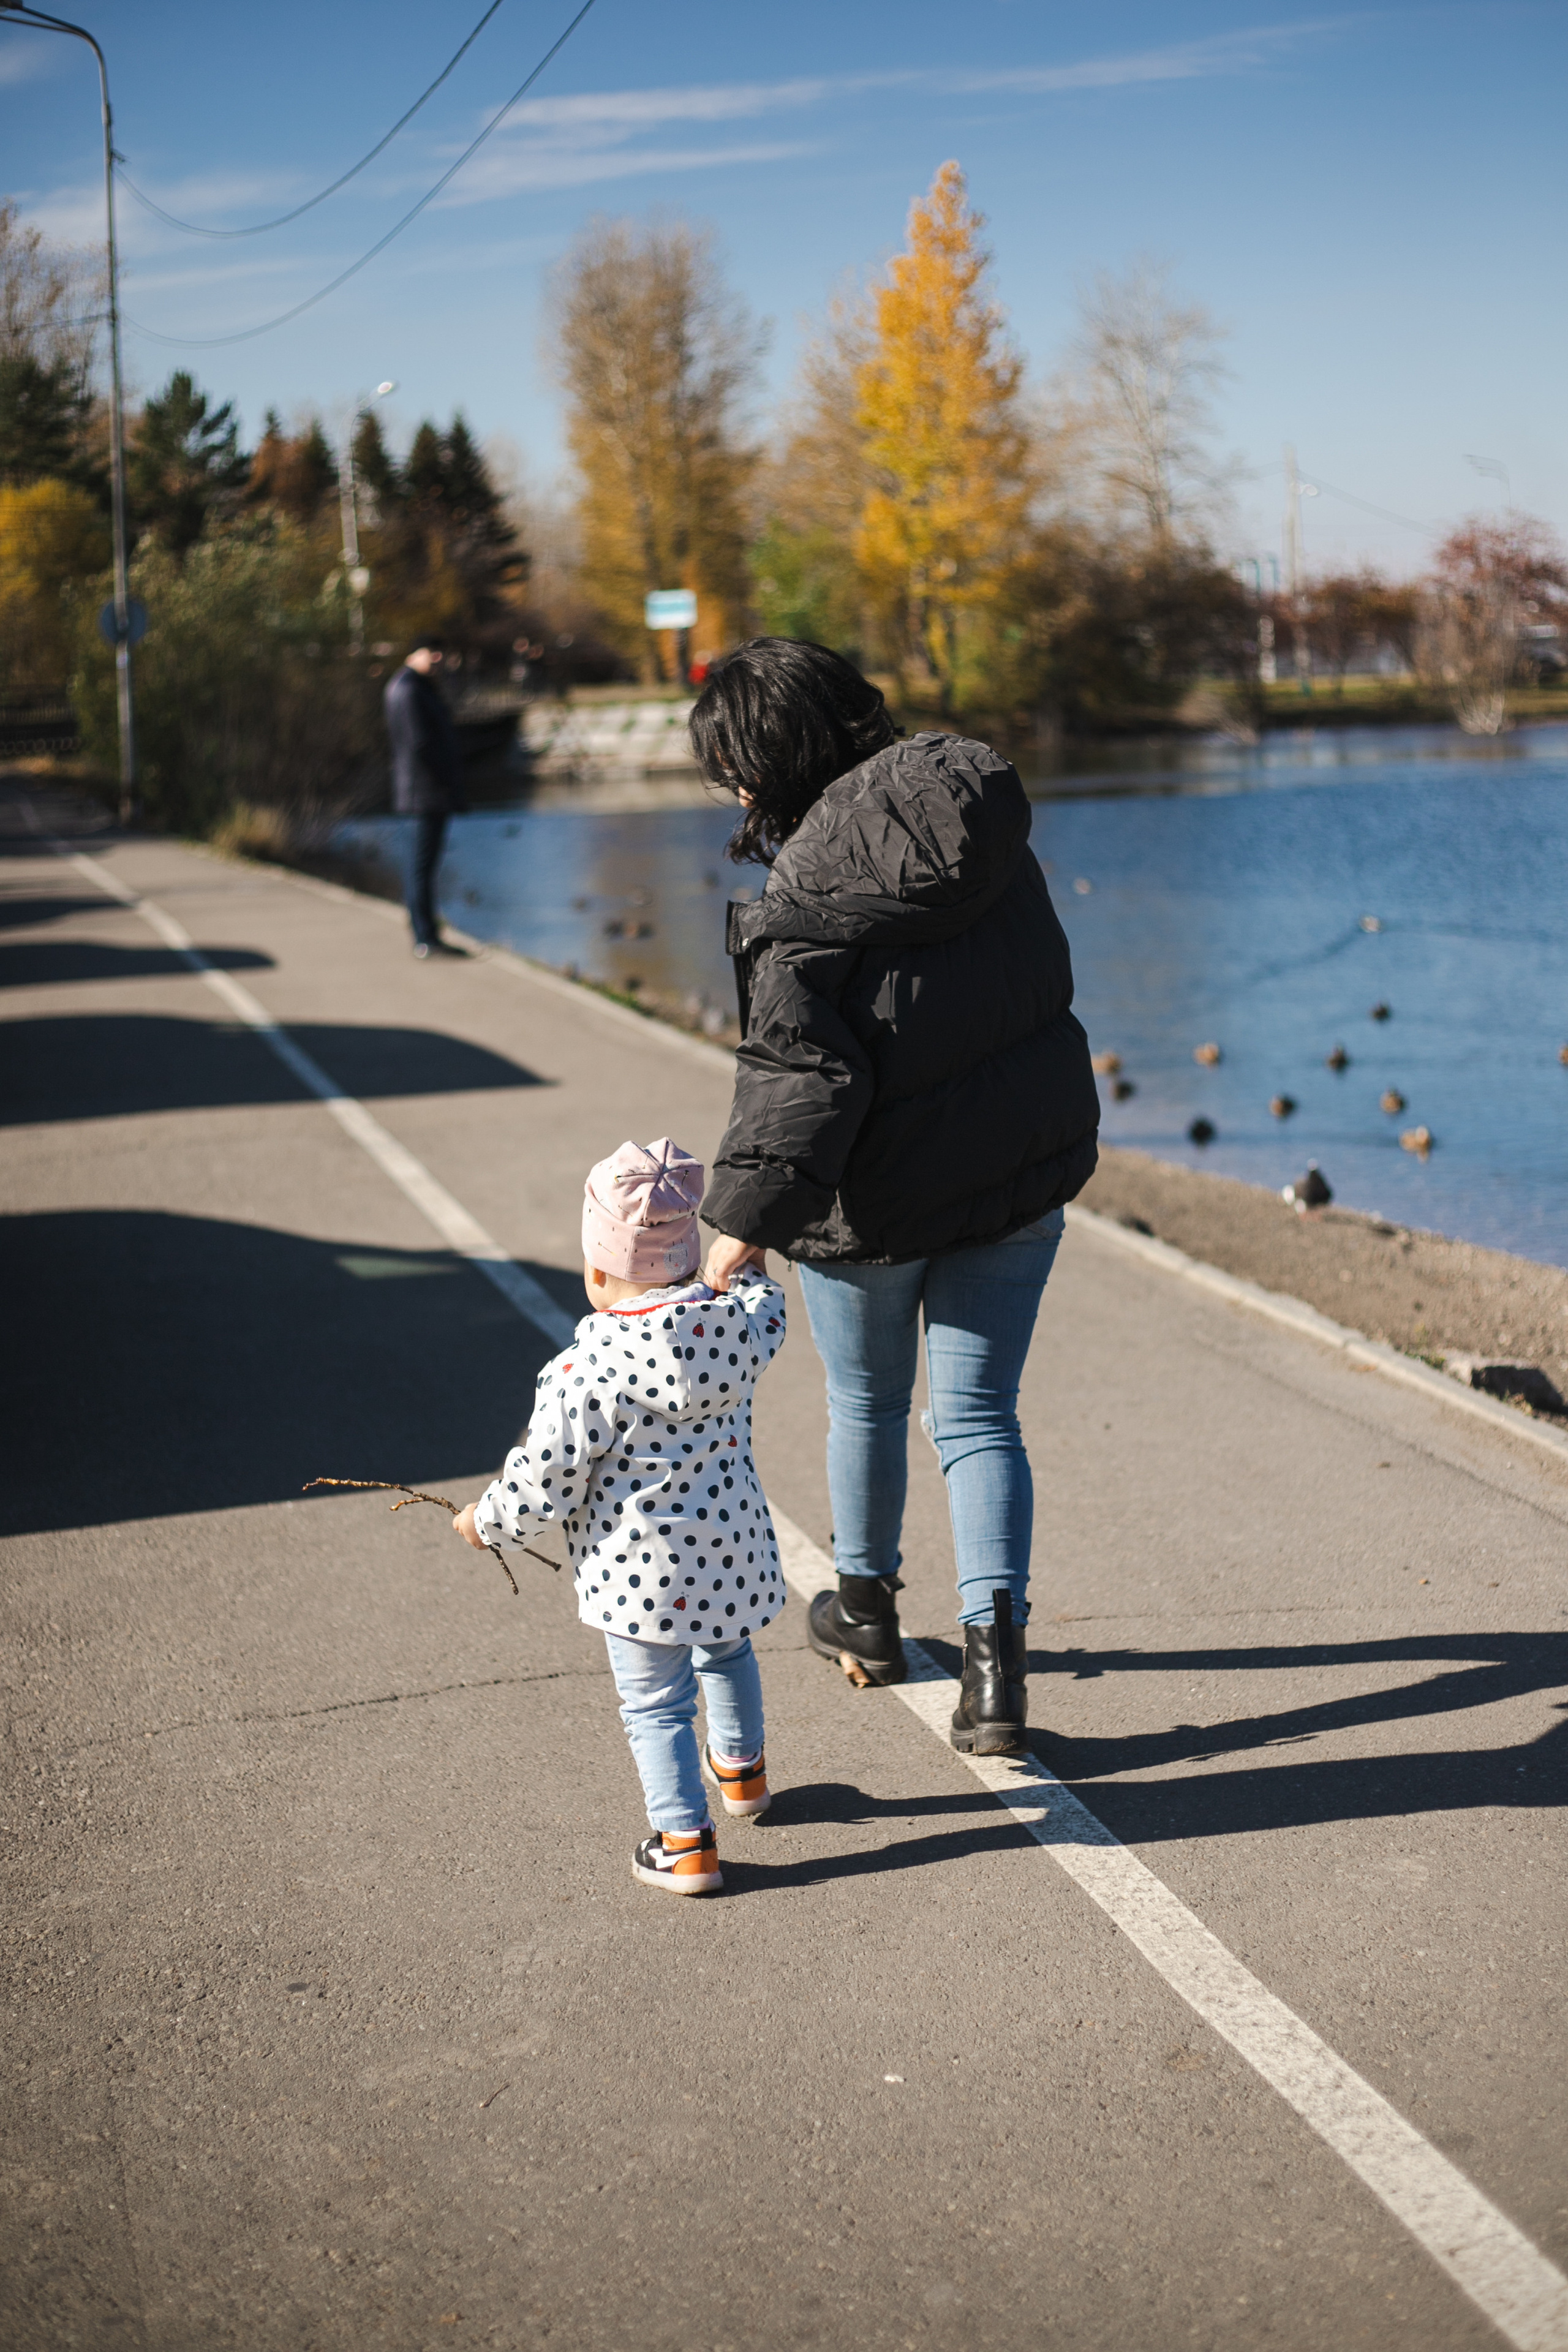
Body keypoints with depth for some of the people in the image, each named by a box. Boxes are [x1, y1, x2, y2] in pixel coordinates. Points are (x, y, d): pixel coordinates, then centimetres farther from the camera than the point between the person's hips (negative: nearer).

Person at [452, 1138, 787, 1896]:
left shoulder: (590, 1370, -23)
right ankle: (740, 1767, 53)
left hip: (638, 1569, -6)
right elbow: (765, 1314, 18)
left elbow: (547, 1477, -16)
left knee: (655, 1704, 9)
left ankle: (686, 1844, 12)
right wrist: (750, 1266, 38)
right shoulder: (737, 1326, -9)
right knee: (725, 1653, 32)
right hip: (731, 1549, 6)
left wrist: (487, 1521, 2)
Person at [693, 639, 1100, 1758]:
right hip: (1022, 1164, 5)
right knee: (979, 1414, 10)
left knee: (867, 1404, 19)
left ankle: (867, 1606, 39)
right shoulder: (977, 807, -2)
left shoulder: (811, 899, -23)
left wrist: (745, 1217, -26)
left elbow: (803, 1074, -28)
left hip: (880, 1197, -5)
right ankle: (995, 1645, -1)